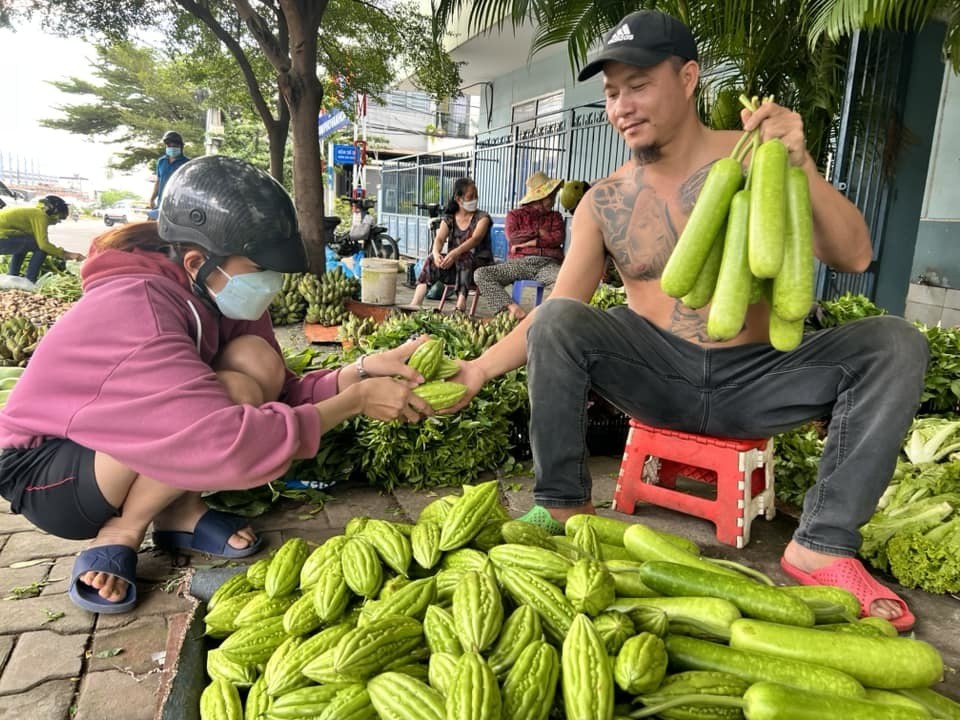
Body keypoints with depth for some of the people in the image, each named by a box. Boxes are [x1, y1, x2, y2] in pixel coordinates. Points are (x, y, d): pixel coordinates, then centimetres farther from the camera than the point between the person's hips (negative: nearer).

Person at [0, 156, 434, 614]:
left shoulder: (217, 295, -8)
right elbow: (230, 447, -42)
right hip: (45, 472, -7)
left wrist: (363, 370, -24)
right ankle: (119, 535, -8)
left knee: (256, 359, -15)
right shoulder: (135, 313, -34)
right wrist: (357, 399, -35)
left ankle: (180, 513, -3)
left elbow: (278, 394, -9)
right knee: (234, 394, -31)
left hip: (121, 451, 8)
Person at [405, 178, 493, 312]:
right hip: (455, 265, 4)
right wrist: (436, 253, -33)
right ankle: (415, 304, -35)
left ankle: (461, 306, -49)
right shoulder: (448, 219, 10)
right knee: (431, 260, -23)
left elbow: (475, 239, -20)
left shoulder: (482, 217, -1)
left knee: (463, 257, -35)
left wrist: (455, 253, -39)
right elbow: (439, 239, -7)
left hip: (479, 265, -3)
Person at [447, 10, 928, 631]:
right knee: (555, 322, -22)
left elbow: (853, 258, -9)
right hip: (654, 376, 0)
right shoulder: (604, 202, 1)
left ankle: (823, 546, -18)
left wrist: (801, 166, -25)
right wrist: (481, 369, -12)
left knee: (895, 344, -19)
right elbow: (558, 314, 1)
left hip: (754, 381, 0)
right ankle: (564, 507, -11)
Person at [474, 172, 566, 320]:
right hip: (518, 262, 1)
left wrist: (530, 241, -5)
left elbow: (559, 238, 2)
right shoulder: (515, 214, 19)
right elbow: (512, 237, -1)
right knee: (481, 274, -25)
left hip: (548, 264, 0)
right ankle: (513, 308, -39)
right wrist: (539, 232, 6)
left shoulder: (555, 216, 23)